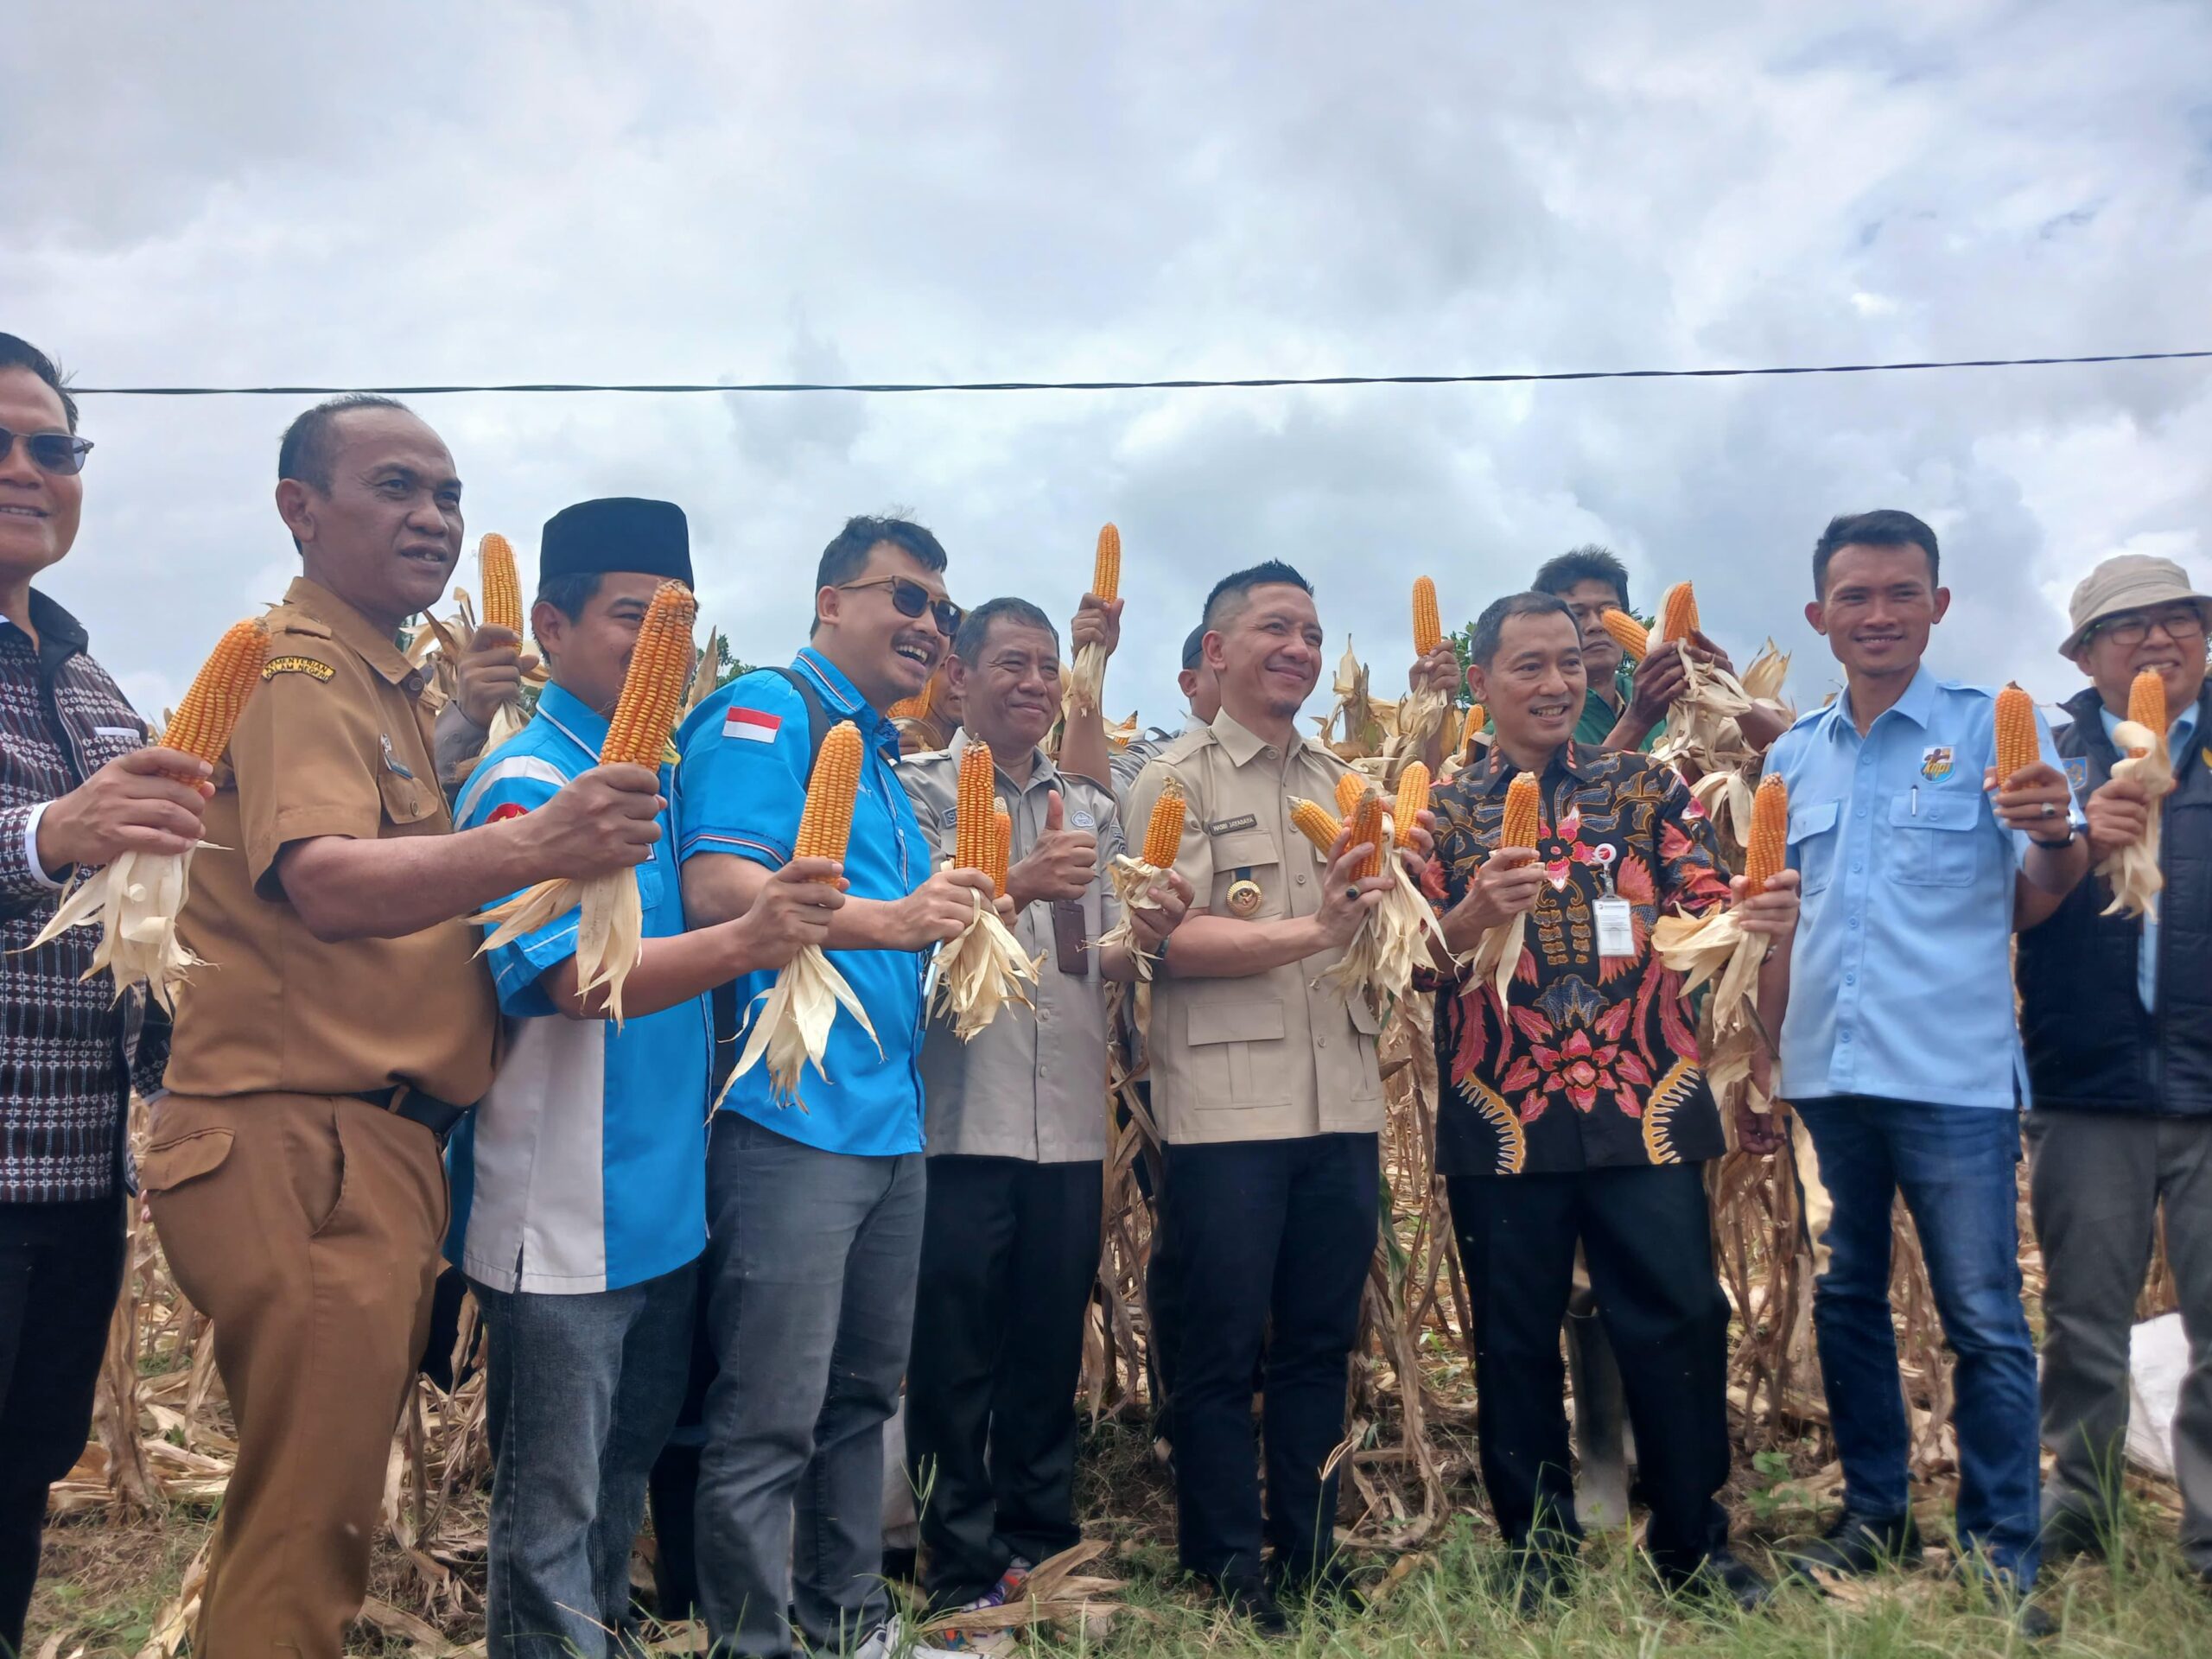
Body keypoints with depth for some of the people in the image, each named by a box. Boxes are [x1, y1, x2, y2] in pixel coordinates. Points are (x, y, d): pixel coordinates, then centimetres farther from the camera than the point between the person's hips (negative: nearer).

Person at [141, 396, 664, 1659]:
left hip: (378, 1146, 10)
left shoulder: (387, 683, 20)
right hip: (303, 1143, -10)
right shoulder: (299, 662, -11)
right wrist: (532, 845, -45)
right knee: (308, 1535, -3)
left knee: (317, 1506, 20)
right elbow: (323, 883, -29)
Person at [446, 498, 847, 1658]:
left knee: (626, 1477, 23)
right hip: (563, 1220, -8)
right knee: (551, 1516, 4)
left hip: (666, 1206, 8)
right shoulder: (525, 787, -14)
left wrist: (784, 923, 3)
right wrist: (743, 941, -41)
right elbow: (581, 979, -26)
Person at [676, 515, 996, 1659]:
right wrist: (891, 920, -25)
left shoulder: (881, 751, 20)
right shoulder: (767, 711, -6)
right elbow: (718, 886, -21)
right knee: (768, 1420, -2)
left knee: (862, 1393, 18)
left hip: (890, 1120, 9)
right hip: (794, 1118, -9)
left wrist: (955, 922, 12)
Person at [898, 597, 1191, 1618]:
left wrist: (1148, 933, -13)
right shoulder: (919, 793, 0)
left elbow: (1109, 963, 9)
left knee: (1052, 1351, 14)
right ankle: (964, 1566, 19)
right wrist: (1019, 885, -25)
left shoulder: (1093, 810, 14)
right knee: (955, 1355, 5)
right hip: (960, 1121, -4)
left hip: (1071, 1124, 5)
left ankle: (1041, 1549, 29)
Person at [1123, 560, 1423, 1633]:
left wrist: (1400, 880, 1)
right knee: (1222, 1350, 4)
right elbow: (1175, 939, -14)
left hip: (1342, 1103, 6)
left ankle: (1310, 1562, 27)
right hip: (1227, 1110, -6)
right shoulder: (1178, 778, -3)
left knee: (1321, 1343, 13)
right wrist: (1311, 933, -23)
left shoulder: (1342, 783, 16)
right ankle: (1229, 1575, 18)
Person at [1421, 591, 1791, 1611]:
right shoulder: (1444, 811, 6)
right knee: (1516, 1337, 9)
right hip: (1499, 1118, 0)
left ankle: (1694, 1544, 24)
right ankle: (1535, 1545, 26)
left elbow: (1707, 911, 0)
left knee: (1679, 1322, 4)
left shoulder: (1647, 789, 9)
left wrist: (1761, 918, -23)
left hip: (1647, 1107, 1)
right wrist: (1478, 912, -25)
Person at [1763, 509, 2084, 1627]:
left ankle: (2003, 1552, 17)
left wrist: (2054, 834, -33)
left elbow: (2048, 884, -10)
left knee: (1983, 1320, 3)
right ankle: (1875, 1511, 30)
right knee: (1845, 1300, 14)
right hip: (1823, 1074, 5)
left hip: (1953, 1074, -4)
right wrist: (1768, 1051, 10)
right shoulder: (1791, 756, 10)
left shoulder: (1993, 727, -1)